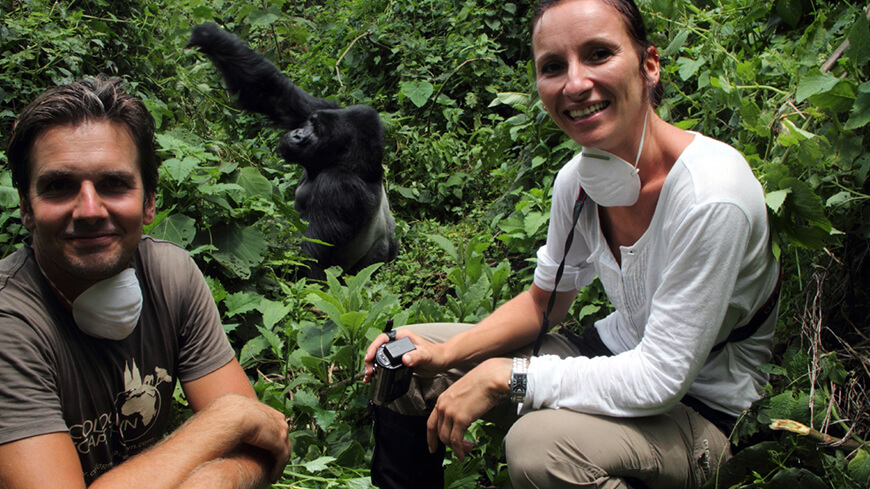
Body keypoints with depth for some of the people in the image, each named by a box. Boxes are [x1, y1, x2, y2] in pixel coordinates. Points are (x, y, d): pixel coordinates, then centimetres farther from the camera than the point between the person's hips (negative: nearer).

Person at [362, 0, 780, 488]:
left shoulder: (710, 196, -29)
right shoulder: (578, 178, -7)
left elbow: (661, 378, -27)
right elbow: (544, 300, 8)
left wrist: (504, 376, -24)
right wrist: (446, 354, -7)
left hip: (699, 406, -6)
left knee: (540, 443, -36)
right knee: (409, 368, 2)